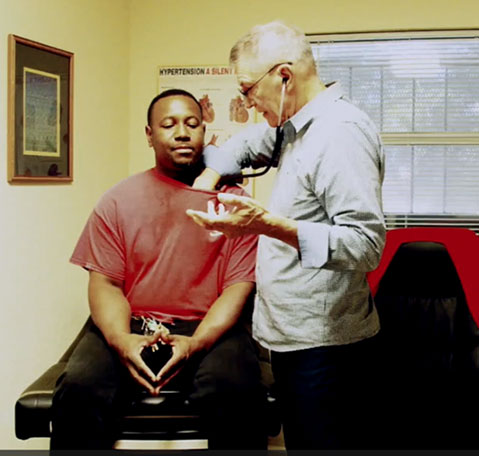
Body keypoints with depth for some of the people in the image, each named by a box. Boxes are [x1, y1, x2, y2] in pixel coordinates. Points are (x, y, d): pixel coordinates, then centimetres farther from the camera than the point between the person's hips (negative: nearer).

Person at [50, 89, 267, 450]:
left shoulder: (233, 200, 5)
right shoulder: (118, 200, 10)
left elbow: (240, 286, -2)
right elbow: (104, 283, 5)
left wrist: (195, 344, -18)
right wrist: (120, 340, -15)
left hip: (209, 329, -1)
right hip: (131, 327, 2)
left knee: (235, 390, -32)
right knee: (79, 390, -26)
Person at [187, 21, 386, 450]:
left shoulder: (341, 132, -19)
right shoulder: (294, 125, 12)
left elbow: (366, 244, -27)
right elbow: (248, 143, 34)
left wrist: (269, 225, -34)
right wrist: (210, 174, 17)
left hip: (325, 348, -10)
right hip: (297, 339, 10)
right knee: (301, 440, 20)